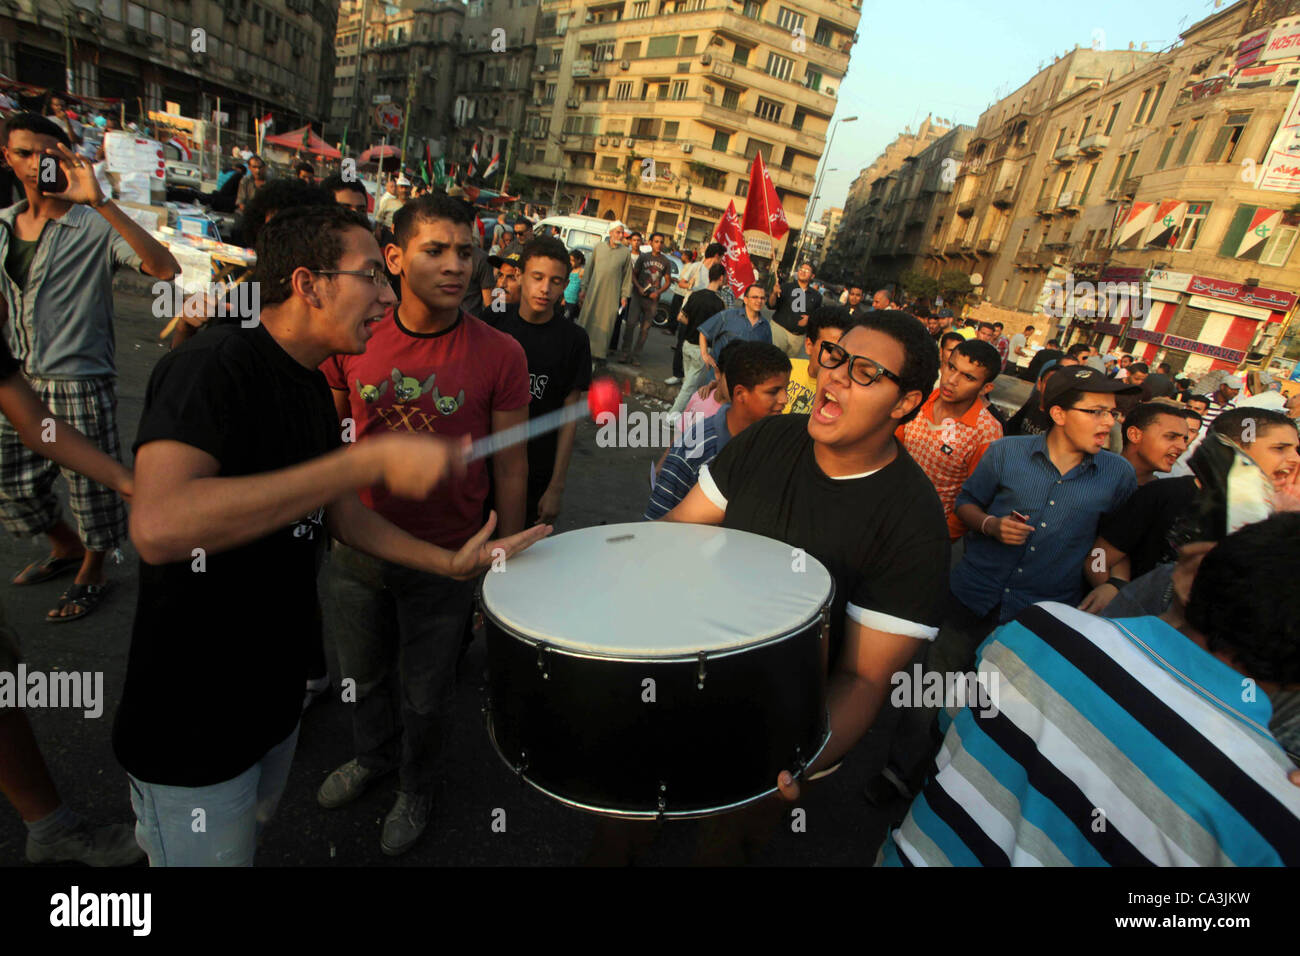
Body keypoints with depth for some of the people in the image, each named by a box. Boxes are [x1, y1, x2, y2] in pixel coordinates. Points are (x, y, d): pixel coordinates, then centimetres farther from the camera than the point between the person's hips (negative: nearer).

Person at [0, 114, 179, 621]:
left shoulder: (93, 227, -12)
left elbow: (164, 267, -31)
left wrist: (99, 200, -34)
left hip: (80, 383, -7)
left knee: (91, 488, 5)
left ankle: (91, 574, 28)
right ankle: (65, 547, 43)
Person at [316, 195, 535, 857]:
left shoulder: (499, 356, -15)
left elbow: (511, 468, -8)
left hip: (444, 559, -3)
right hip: (357, 548, 3)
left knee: (426, 696, 17)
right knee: (363, 675, 26)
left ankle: (415, 788, 48)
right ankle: (371, 756, 58)